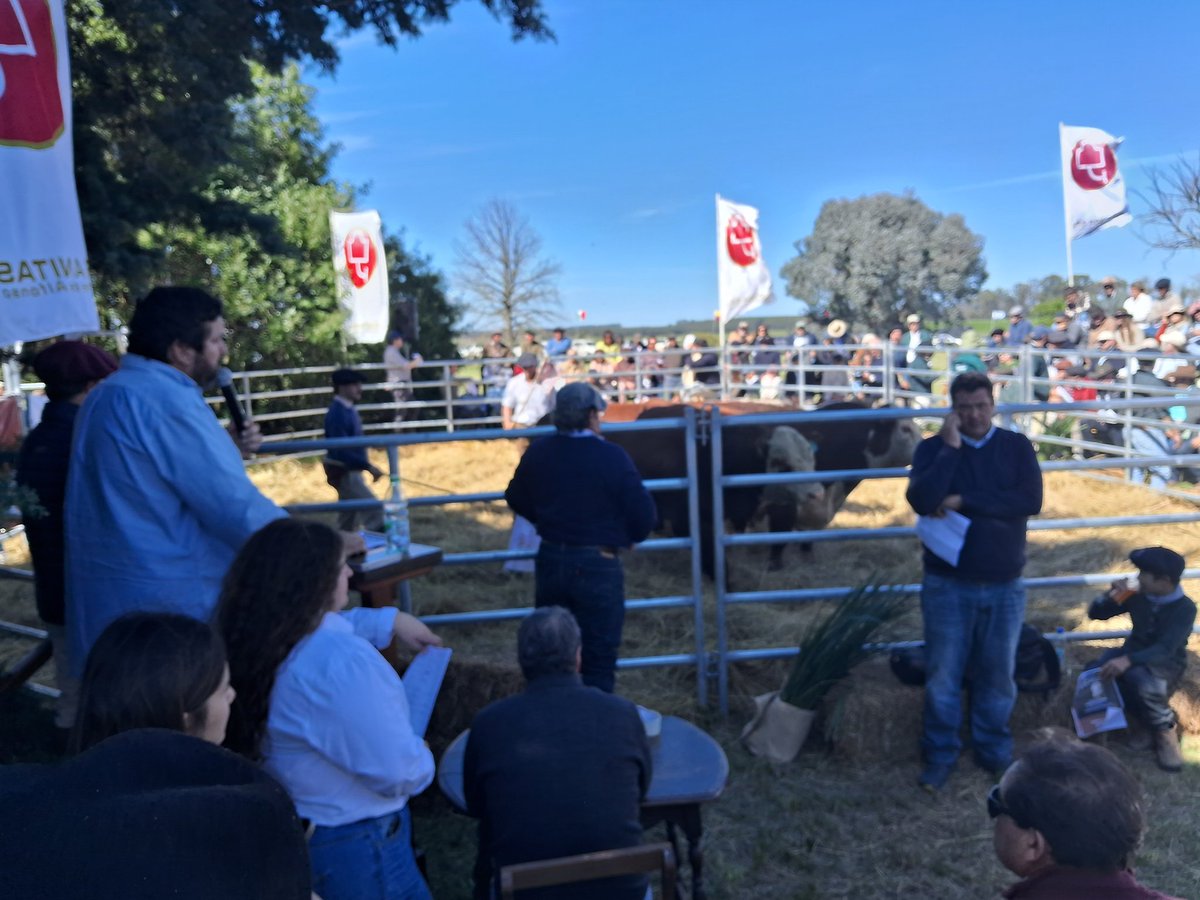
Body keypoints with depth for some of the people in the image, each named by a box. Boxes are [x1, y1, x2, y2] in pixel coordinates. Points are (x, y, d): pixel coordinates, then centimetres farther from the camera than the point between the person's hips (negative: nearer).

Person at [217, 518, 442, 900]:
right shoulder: (338, 661, -33)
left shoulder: (259, 636, -4)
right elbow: (399, 774, -31)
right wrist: (422, 756, -9)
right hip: (352, 850, -9)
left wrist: (389, 621, 17)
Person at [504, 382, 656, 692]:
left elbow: (516, 498, 12)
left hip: (550, 560, 5)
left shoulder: (537, 453, -2)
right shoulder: (612, 456, -17)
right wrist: (629, 538, 7)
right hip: (598, 564, -5)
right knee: (599, 655, 8)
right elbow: (644, 513, -14)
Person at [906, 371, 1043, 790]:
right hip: (947, 585, -1)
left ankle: (994, 749, 33)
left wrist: (963, 501, -18)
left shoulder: (1017, 446, 0)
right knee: (942, 676, 5)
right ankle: (940, 755, 21)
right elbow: (921, 501, -21)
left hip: (1005, 586, 2)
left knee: (998, 675, 14)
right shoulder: (933, 447, -4)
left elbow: (1031, 501, -14)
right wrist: (950, 447, -20)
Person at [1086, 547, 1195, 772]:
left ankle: (1166, 731, -11)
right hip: (1133, 654, 4)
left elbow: (1165, 649, -30)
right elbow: (1094, 613, 7)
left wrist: (1127, 660, -46)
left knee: (1141, 680, -39)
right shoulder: (1138, 596, -2)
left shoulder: (1185, 608, -16)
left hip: (1165, 665, -4)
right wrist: (1111, 597, -15)